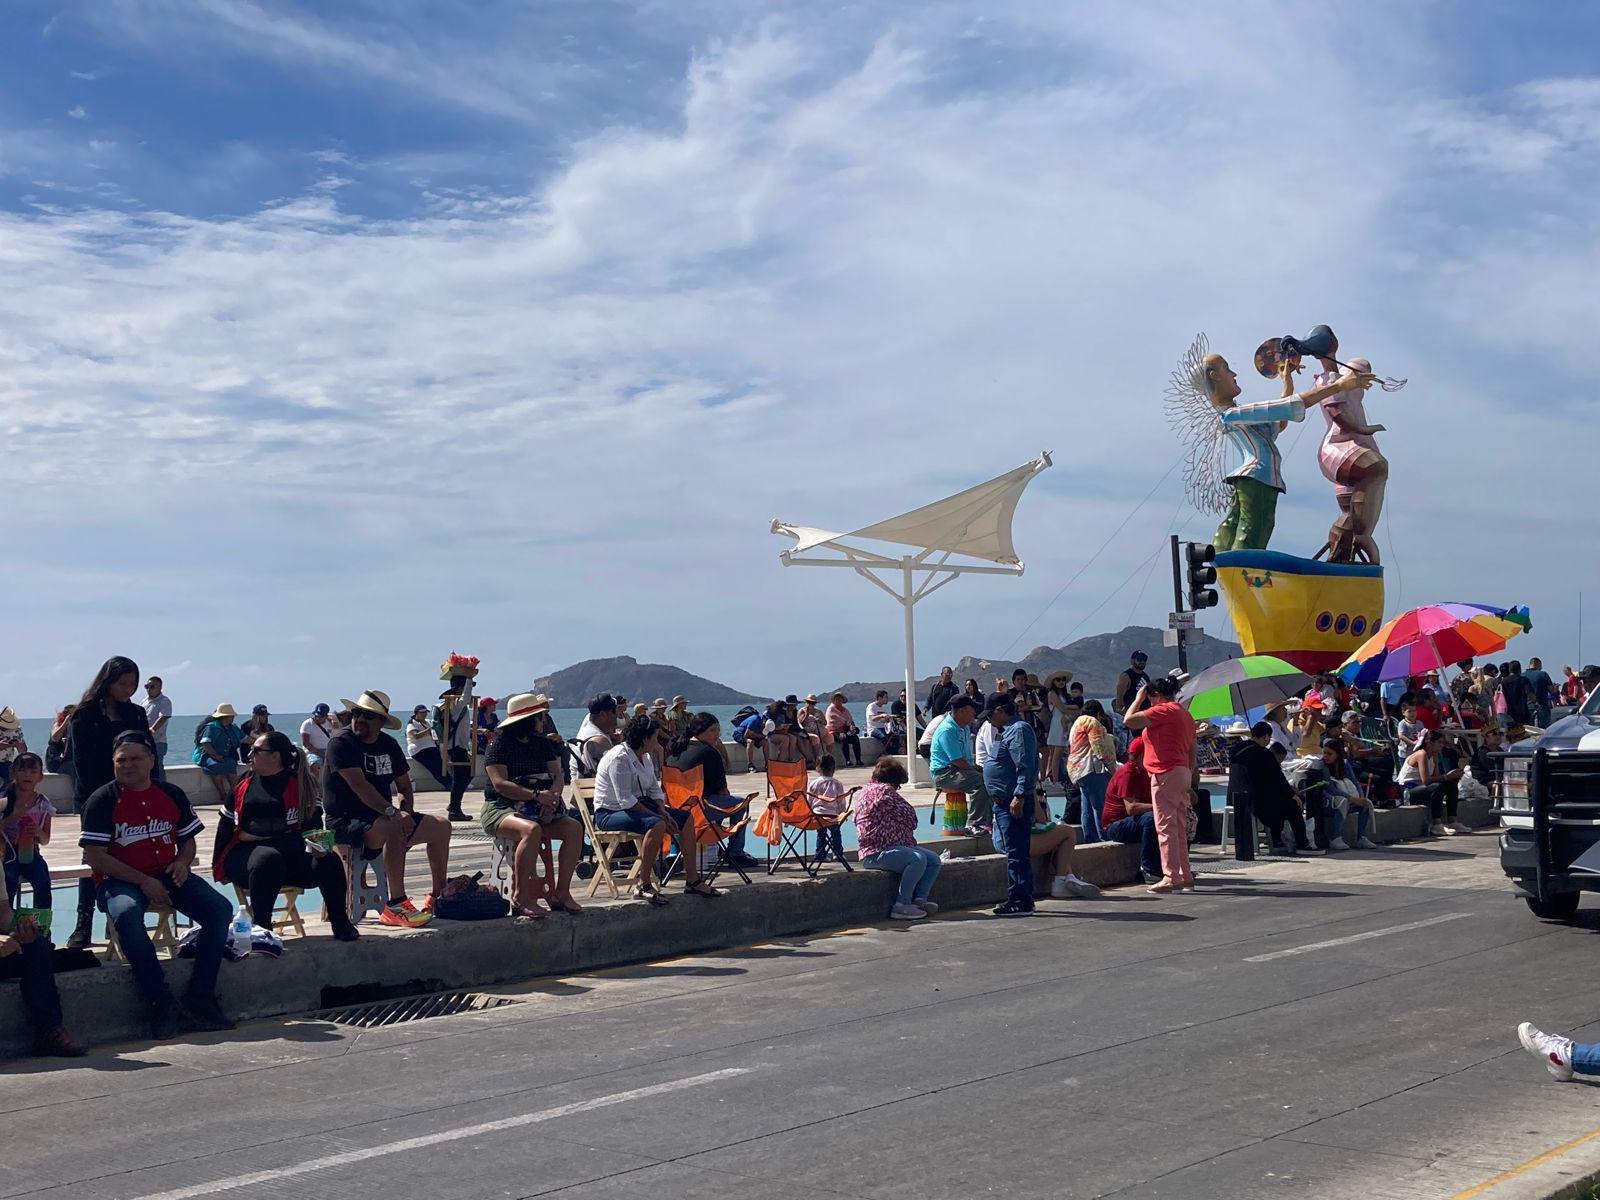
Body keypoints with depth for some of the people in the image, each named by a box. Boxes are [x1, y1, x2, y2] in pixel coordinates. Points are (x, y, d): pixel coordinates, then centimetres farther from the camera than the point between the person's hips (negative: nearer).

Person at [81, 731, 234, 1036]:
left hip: (167, 874, 4)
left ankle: (199, 999, -15)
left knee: (220, 909, -17)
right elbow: (94, 856, -9)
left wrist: (183, 862, -4)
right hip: (119, 881, -4)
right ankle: (161, 1002, -30)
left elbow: (188, 840, 21)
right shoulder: (103, 800, -2)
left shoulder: (172, 795, 11)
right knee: (127, 915, -38)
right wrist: (143, 881, -17)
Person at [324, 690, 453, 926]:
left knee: (441, 827, 4)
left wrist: (406, 813, -8)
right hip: (345, 820, -8)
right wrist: (392, 812, -31)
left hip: (382, 817, 8)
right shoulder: (341, 742, -11)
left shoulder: (389, 745, 12)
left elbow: (405, 788, 15)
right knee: (393, 829, -37)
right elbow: (358, 785, -23)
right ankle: (396, 905, -36)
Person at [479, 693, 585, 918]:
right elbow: (499, 783, -18)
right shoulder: (500, 744, -7)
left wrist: (553, 795, -17)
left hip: (537, 809, 7)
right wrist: (536, 795, -27)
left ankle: (561, 893, -11)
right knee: (532, 830, -37)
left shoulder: (542, 742, 14)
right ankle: (520, 897, -30)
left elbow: (557, 773, 7)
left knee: (574, 828, -15)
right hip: (500, 808, -7)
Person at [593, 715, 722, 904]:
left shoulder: (644, 757, 11)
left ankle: (692, 879, 3)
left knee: (686, 818, 2)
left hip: (638, 806, 10)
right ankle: (643, 885, -31)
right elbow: (625, 800, -25)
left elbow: (654, 789, 15)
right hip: (611, 813, -10)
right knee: (657, 824, -36)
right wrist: (658, 816, -22)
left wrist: (663, 811, -5)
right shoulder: (619, 757, -20)